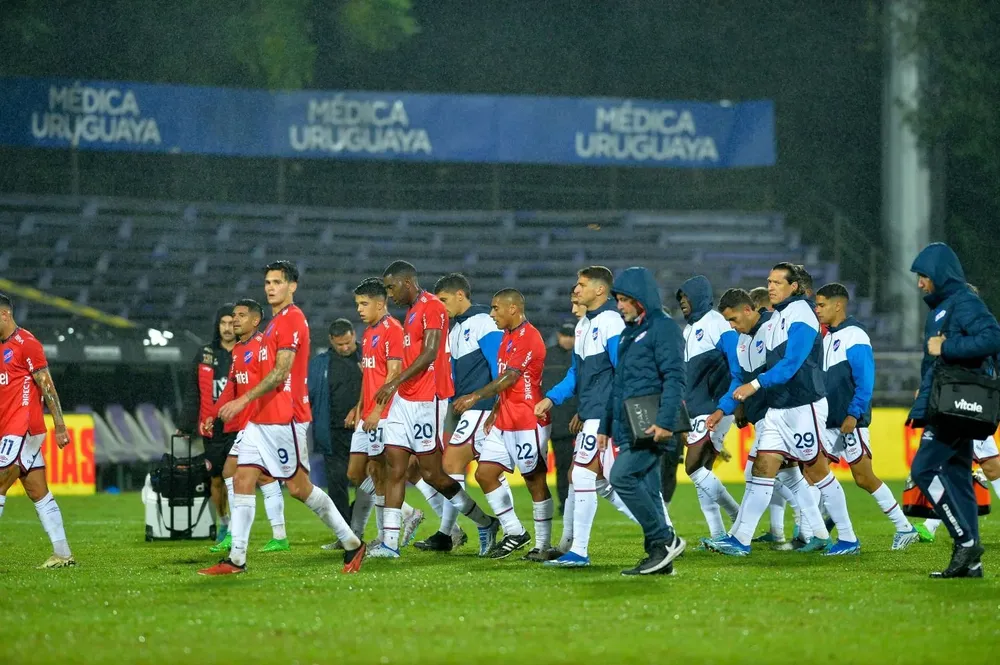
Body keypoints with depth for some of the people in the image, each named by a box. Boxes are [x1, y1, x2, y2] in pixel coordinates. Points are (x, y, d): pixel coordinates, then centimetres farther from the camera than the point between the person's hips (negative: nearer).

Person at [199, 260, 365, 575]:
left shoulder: (292, 319, -12)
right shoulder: (276, 322, 19)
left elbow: (280, 372, -19)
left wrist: (244, 400, -22)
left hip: (283, 419, -10)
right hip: (261, 419, 10)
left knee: (299, 486, -5)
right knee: (242, 479, 1)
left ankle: (352, 543, 6)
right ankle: (236, 559, -2)